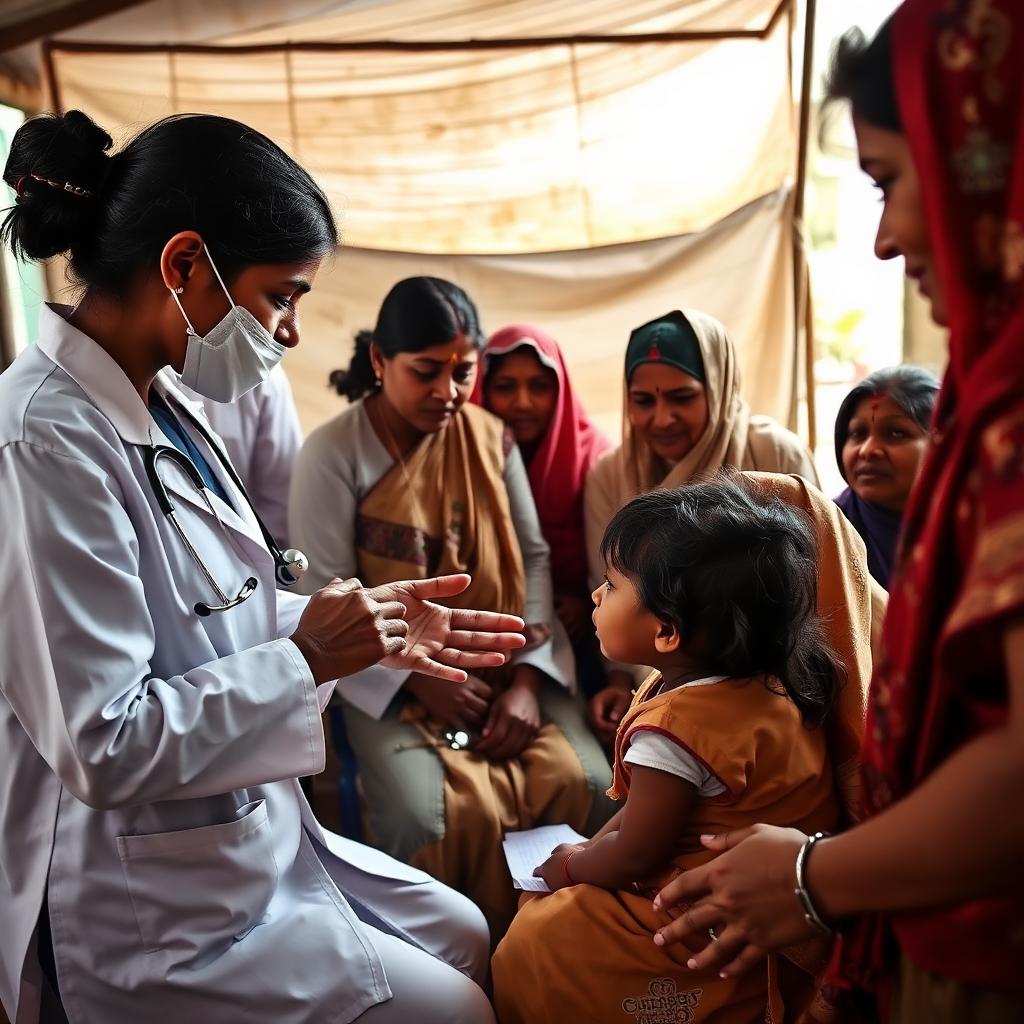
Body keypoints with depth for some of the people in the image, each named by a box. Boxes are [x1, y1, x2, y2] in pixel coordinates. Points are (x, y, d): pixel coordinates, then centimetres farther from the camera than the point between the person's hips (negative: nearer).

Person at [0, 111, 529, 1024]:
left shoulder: (160, 408, 1)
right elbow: (106, 748, -28)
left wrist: (364, 623, -1)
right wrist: (307, 655, -20)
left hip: (251, 839, 9)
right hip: (156, 916, -8)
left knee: (473, 942, 20)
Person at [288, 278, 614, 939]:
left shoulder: (491, 437, 5)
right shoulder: (333, 454, -7)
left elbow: (533, 558, 4)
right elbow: (327, 595, -8)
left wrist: (527, 679, -7)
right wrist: (421, 680, -14)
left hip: (504, 665, 4)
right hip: (394, 680, -3)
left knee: (587, 784, -18)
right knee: (446, 815, -27)